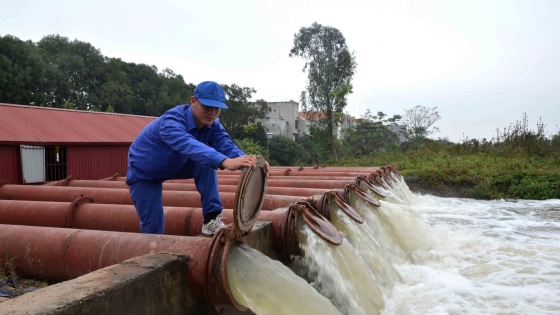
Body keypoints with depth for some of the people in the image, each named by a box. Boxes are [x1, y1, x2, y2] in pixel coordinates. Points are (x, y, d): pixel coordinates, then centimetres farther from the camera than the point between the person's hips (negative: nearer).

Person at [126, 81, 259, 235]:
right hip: (143, 172, -5)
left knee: (206, 163, -23)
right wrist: (225, 162, -72)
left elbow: (227, 146, -33)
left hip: (175, 166, 5)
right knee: (152, 225, -6)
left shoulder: (213, 125, -17)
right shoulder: (171, 121, -38)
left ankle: (211, 219, -18)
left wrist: (247, 161, -55)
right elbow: (190, 146, -56)